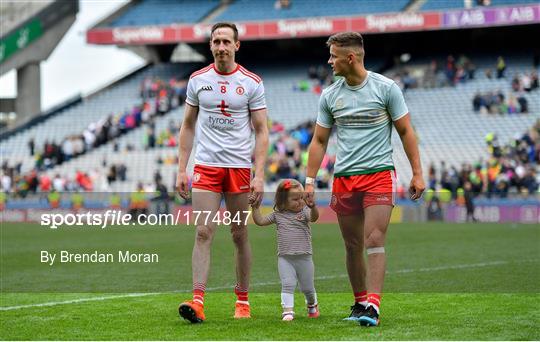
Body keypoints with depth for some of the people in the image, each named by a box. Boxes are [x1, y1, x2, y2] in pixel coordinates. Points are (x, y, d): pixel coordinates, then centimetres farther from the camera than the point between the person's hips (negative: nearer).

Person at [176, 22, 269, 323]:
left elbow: (261, 131, 0)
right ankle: (198, 301, -15)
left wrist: (259, 175, -9)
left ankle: (243, 301, 16)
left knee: (240, 236, 5)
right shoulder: (198, 80, 6)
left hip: (240, 167, -1)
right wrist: (182, 169, 5)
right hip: (205, 166, 1)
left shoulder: (252, 83, -1)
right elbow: (188, 126, 12)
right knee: (204, 233, -9)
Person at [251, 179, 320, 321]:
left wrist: (312, 206, -46)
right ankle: (288, 311, -15)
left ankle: (312, 304, 41)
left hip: (304, 257, -1)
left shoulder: (304, 211, -3)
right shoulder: (278, 215, 4)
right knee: (287, 284, -14)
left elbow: (314, 217, -25)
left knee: (307, 287, 14)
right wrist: (255, 208, -3)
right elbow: (260, 221, 8)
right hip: (285, 258, 1)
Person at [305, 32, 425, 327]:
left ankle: (373, 305, -20)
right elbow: (319, 141, 14)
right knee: (353, 247, 6)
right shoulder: (329, 95, 8)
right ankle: (360, 302, 19)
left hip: (379, 173, -4)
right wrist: (310, 180, 8)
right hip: (344, 178, 4)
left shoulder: (386, 88, -3)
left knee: (374, 241, -15)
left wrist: (417, 173, -2)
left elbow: (405, 131, 2)